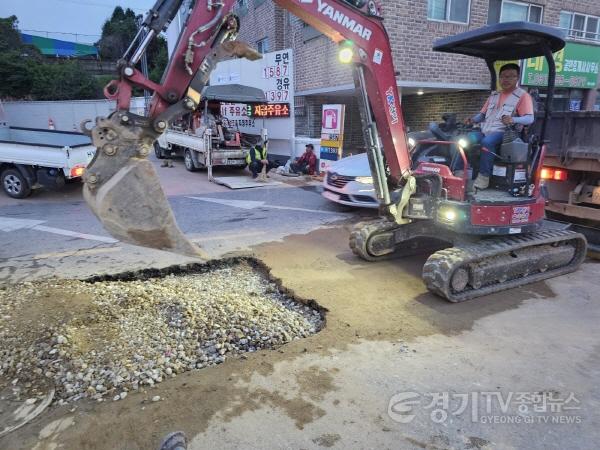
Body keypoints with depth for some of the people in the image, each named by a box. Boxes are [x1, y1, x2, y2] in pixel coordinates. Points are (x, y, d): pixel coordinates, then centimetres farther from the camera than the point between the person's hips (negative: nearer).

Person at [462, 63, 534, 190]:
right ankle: (459, 172, -20)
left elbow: (530, 118, -9)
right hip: (485, 132, 6)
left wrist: (513, 119, -30)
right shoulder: (494, 95, 23)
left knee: (487, 141, -38)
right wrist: (473, 119, 2)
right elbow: (482, 114, 25)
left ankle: (484, 176, -32)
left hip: (504, 133, -6)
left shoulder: (523, 96, 2)